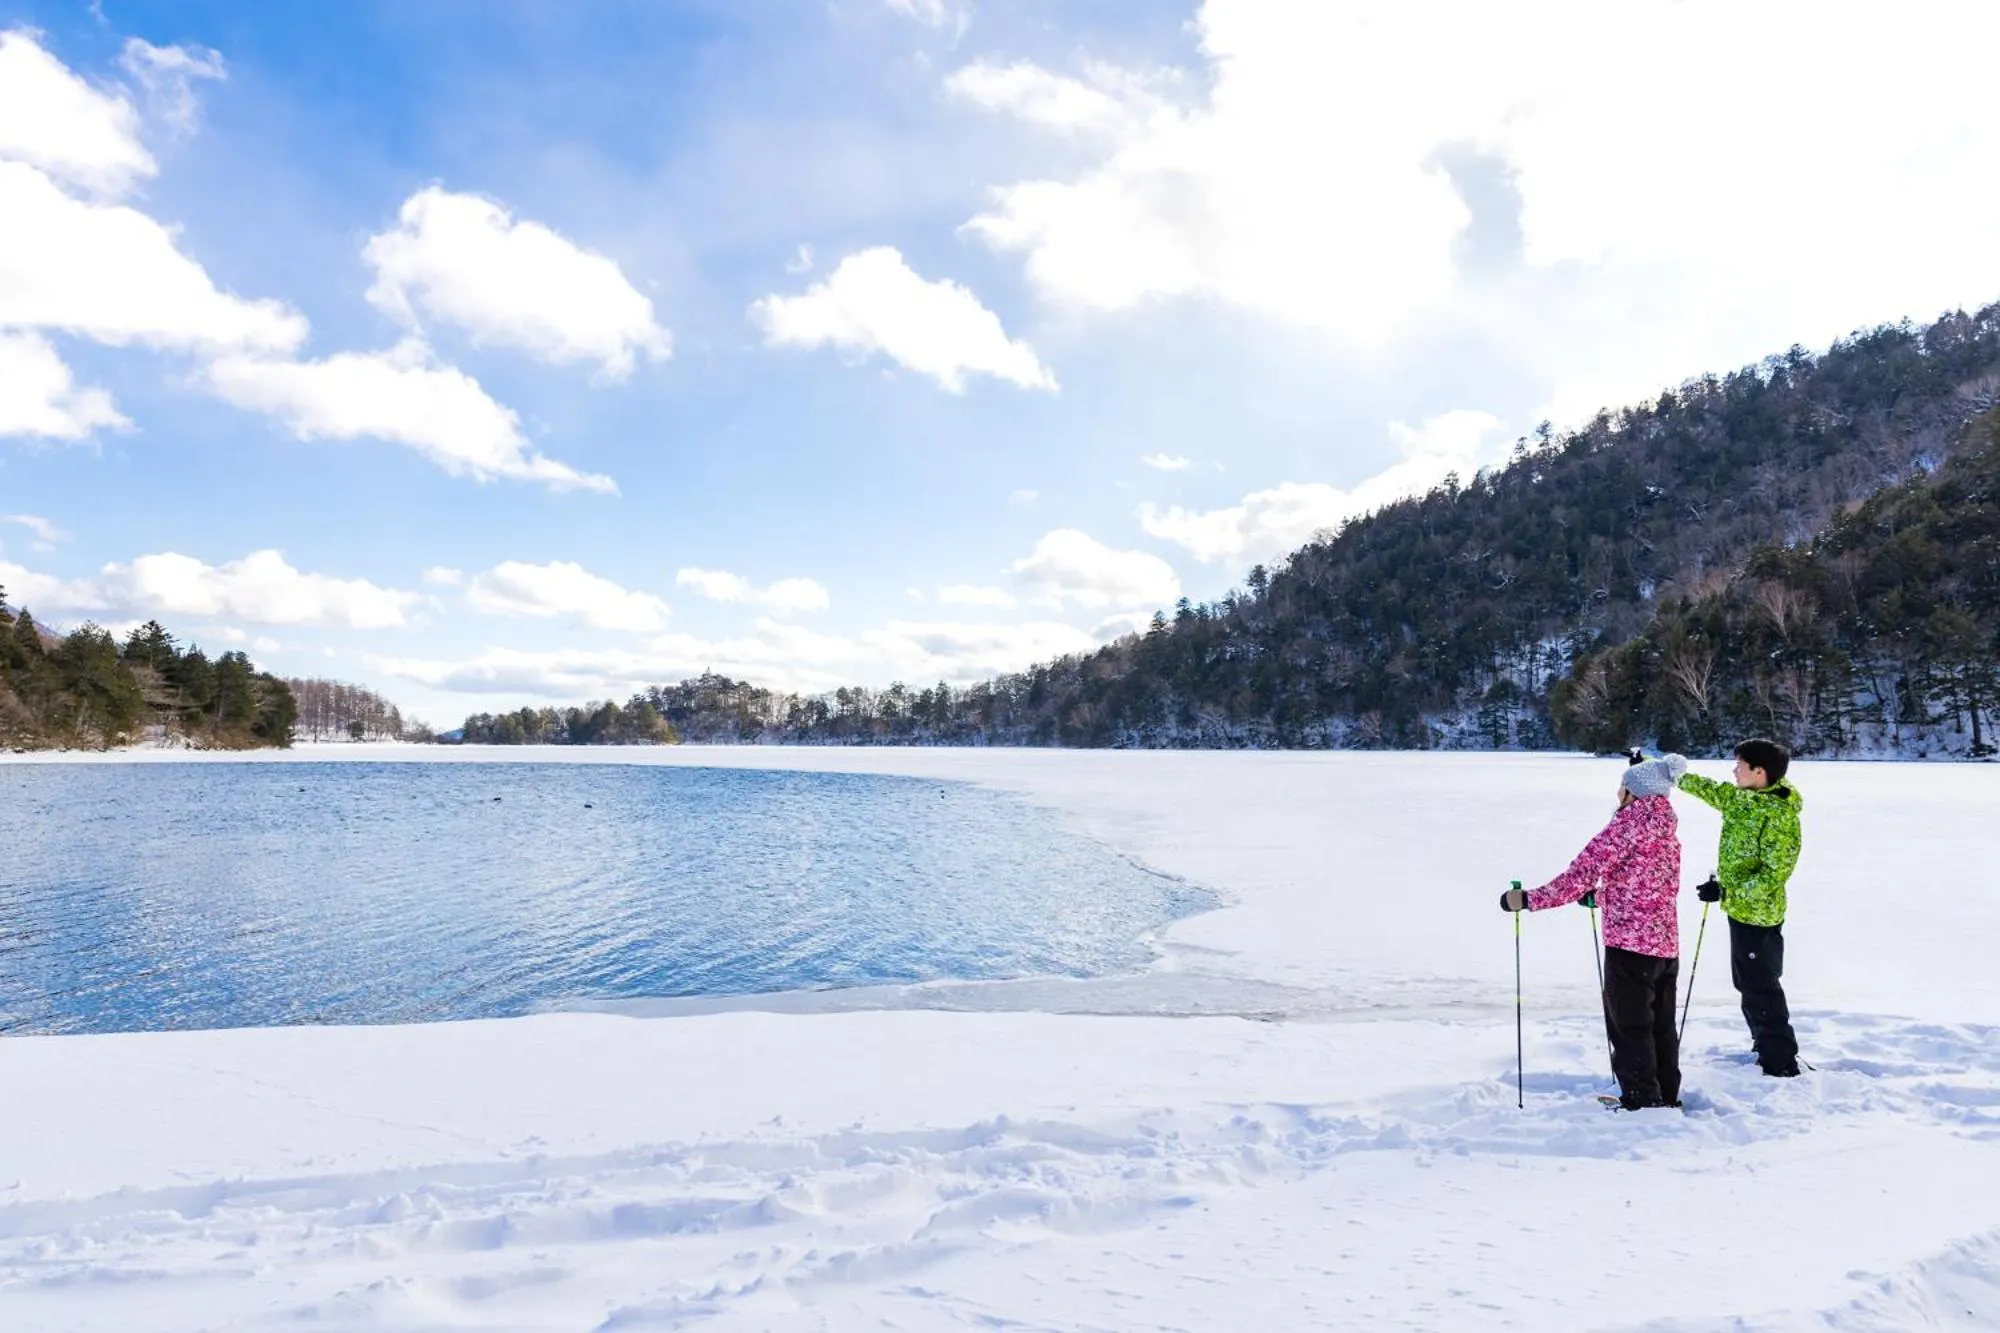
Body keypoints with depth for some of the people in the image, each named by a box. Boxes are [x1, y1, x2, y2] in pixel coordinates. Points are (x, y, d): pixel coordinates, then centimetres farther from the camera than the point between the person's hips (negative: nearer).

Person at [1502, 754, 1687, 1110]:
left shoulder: (1629, 822, -14)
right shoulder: (1666, 828, 11)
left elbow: (1584, 871, -19)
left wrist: (1529, 899, -16)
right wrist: (1599, 894, 30)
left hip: (1630, 942, -9)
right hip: (1666, 943, 9)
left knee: (1629, 1026, 1)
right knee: (1661, 1025, 18)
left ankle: (1642, 1102, 5)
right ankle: (1665, 1098, 28)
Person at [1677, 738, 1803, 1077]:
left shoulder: (1782, 816, -22)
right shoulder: (1740, 798, 3)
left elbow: (1775, 873, -25)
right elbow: (1705, 787, 16)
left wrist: (1726, 890, -27)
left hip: (1758, 915, -9)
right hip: (1741, 910, 9)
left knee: (1761, 989, -2)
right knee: (1748, 983, 20)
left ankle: (1781, 1064, 7)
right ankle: (1767, 1048, 34)